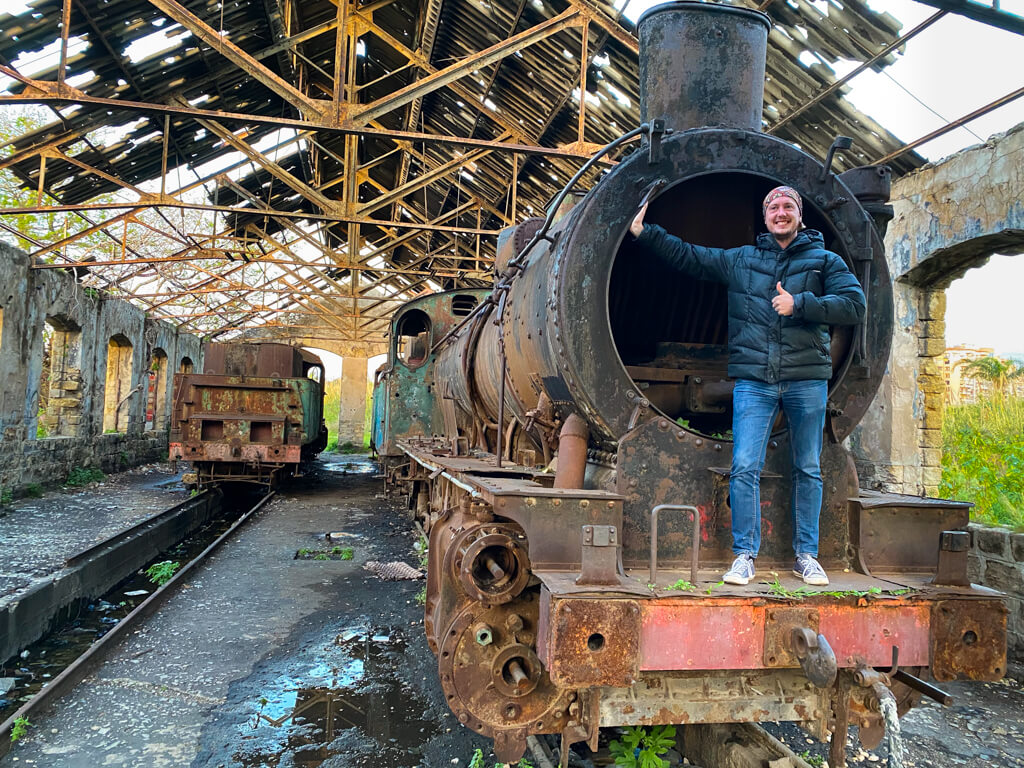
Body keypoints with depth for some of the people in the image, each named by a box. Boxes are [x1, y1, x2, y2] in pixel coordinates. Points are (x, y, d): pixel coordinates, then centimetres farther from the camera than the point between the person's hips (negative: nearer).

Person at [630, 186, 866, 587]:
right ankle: (744, 555, 3)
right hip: (753, 380, 0)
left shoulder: (825, 261, 10)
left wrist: (799, 303, -11)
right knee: (745, 467, -7)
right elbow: (686, 255, 18)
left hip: (807, 379, 0)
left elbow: (855, 306, -2)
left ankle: (806, 555, 18)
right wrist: (644, 233, 11)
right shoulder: (739, 260, 14)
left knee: (808, 469, 7)